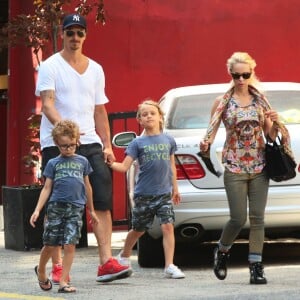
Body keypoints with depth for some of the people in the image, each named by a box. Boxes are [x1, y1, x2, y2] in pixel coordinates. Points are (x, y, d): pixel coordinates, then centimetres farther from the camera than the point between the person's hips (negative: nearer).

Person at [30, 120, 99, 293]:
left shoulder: (82, 161, 11)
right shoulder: (53, 163, 7)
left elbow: (87, 186, 18)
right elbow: (47, 188, 6)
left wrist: (91, 210, 21)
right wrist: (38, 210, -2)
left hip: (76, 207, 1)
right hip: (56, 206, -1)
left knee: (70, 245, -6)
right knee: (50, 244, 4)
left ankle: (63, 282, -2)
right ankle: (41, 271, 30)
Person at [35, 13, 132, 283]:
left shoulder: (95, 69, 15)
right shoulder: (51, 67, -1)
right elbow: (47, 103, -12)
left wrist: (107, 146, 11)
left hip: (90, 143, 4)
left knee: (103, 201, -7)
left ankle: (106, 261, -9)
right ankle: (57, 266, 6)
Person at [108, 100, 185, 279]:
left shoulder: (168, 140, 6)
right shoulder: (138, 143, -1)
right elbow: (125, 166, -6)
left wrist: (175, 188, 16)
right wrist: (111, 164, -23)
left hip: (164, 193, 1)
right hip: (144, 194, -1)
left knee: (168, 227, -11)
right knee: (139, 229, 11)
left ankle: (170, 266, -10)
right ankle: (124, 256, 35)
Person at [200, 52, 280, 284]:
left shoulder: (260, 101, 7)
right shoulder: (223, 102, 0)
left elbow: (270, 136, 11)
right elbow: (211, 131, -2)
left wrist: (274, 122, -10)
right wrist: (206, 144, -24)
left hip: (259, 167, 3)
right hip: (234, 167, -2)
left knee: (257, 218, -2)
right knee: (239, 219, -5)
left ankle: (256, 266, 1)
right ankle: (222, 252, 23)